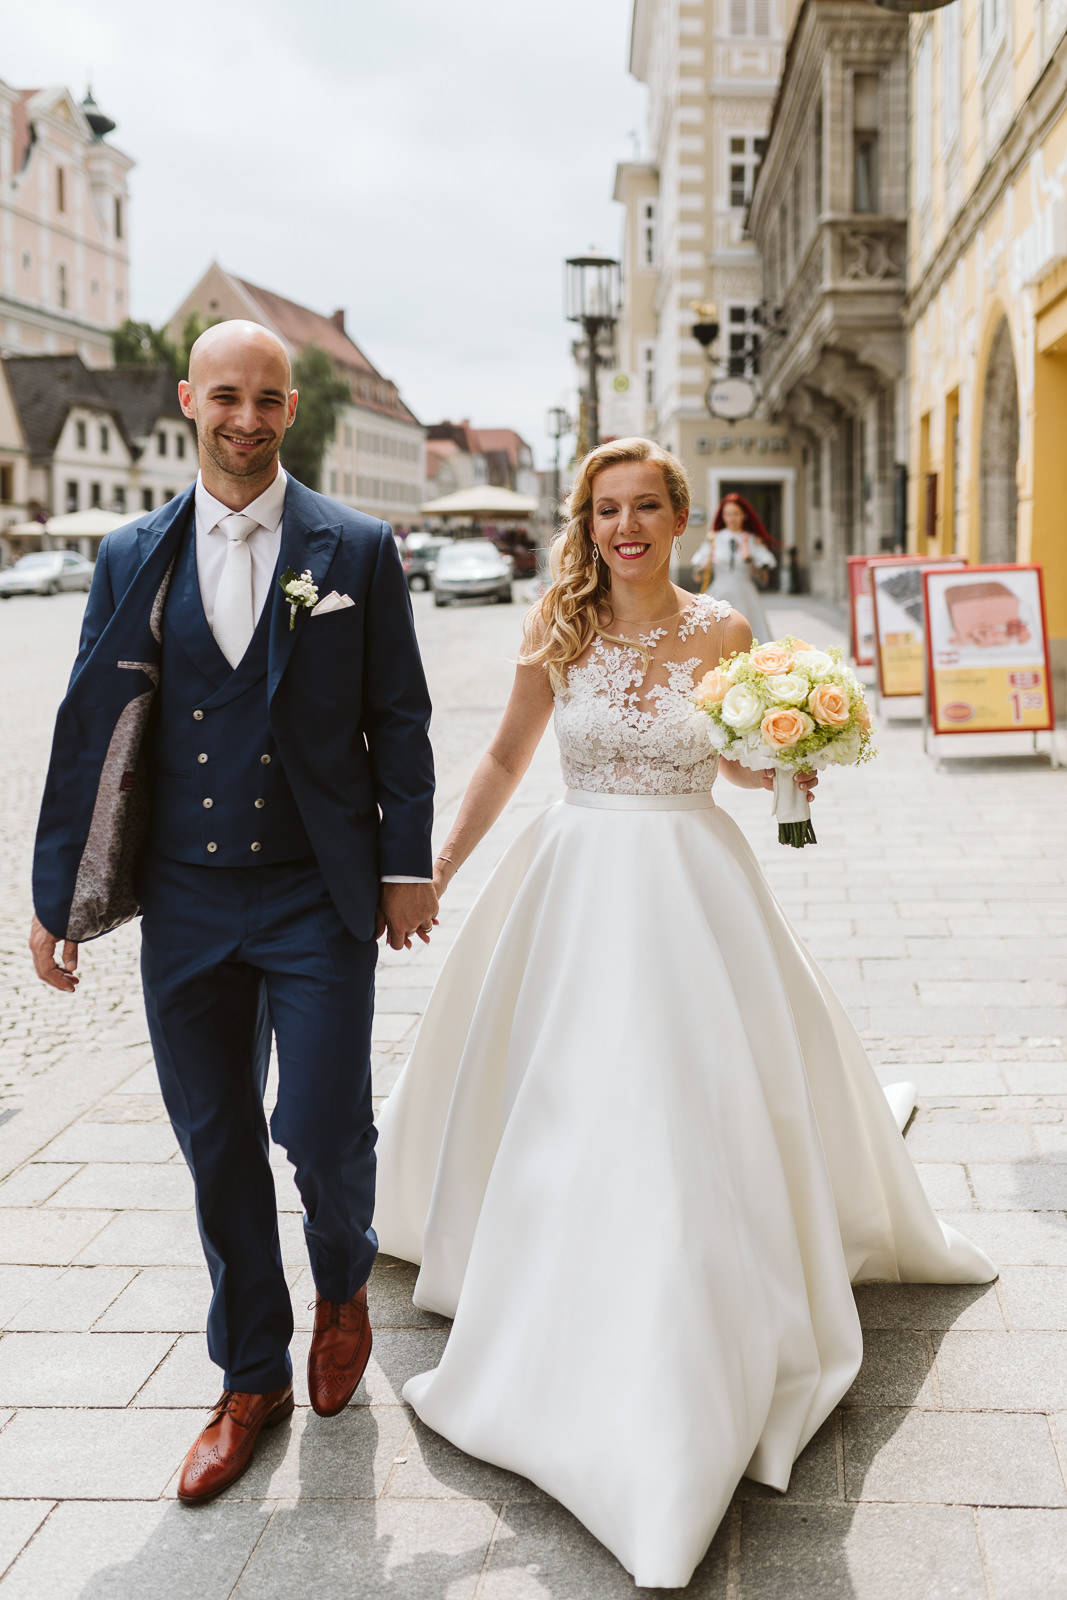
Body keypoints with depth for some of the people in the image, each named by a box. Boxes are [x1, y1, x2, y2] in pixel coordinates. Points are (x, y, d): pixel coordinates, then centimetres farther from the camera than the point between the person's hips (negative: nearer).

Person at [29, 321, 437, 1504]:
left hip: (319, 900, -2)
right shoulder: (132, 559, 5)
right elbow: (88, 729, 5)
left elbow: (397, 719, 2)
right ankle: (252, 1379, 29)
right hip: (184, 905, 3)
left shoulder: (357, 551, 0)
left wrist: (407, 866, -2)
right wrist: (57, 896, 3)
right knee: (217, 1148, 11)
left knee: (322, 1131, -4)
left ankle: (343, 1287, 32)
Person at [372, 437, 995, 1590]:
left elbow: (746, 765, 11)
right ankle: (553, 1302, 31)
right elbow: (505, 761, 9)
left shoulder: (721, 631, -2)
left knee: (695, 1115, 1)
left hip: (689, 887, -1)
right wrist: (433, 870, 7)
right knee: (558, 1105, 6)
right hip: (571, 888, 1)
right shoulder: (557, 633, 0)